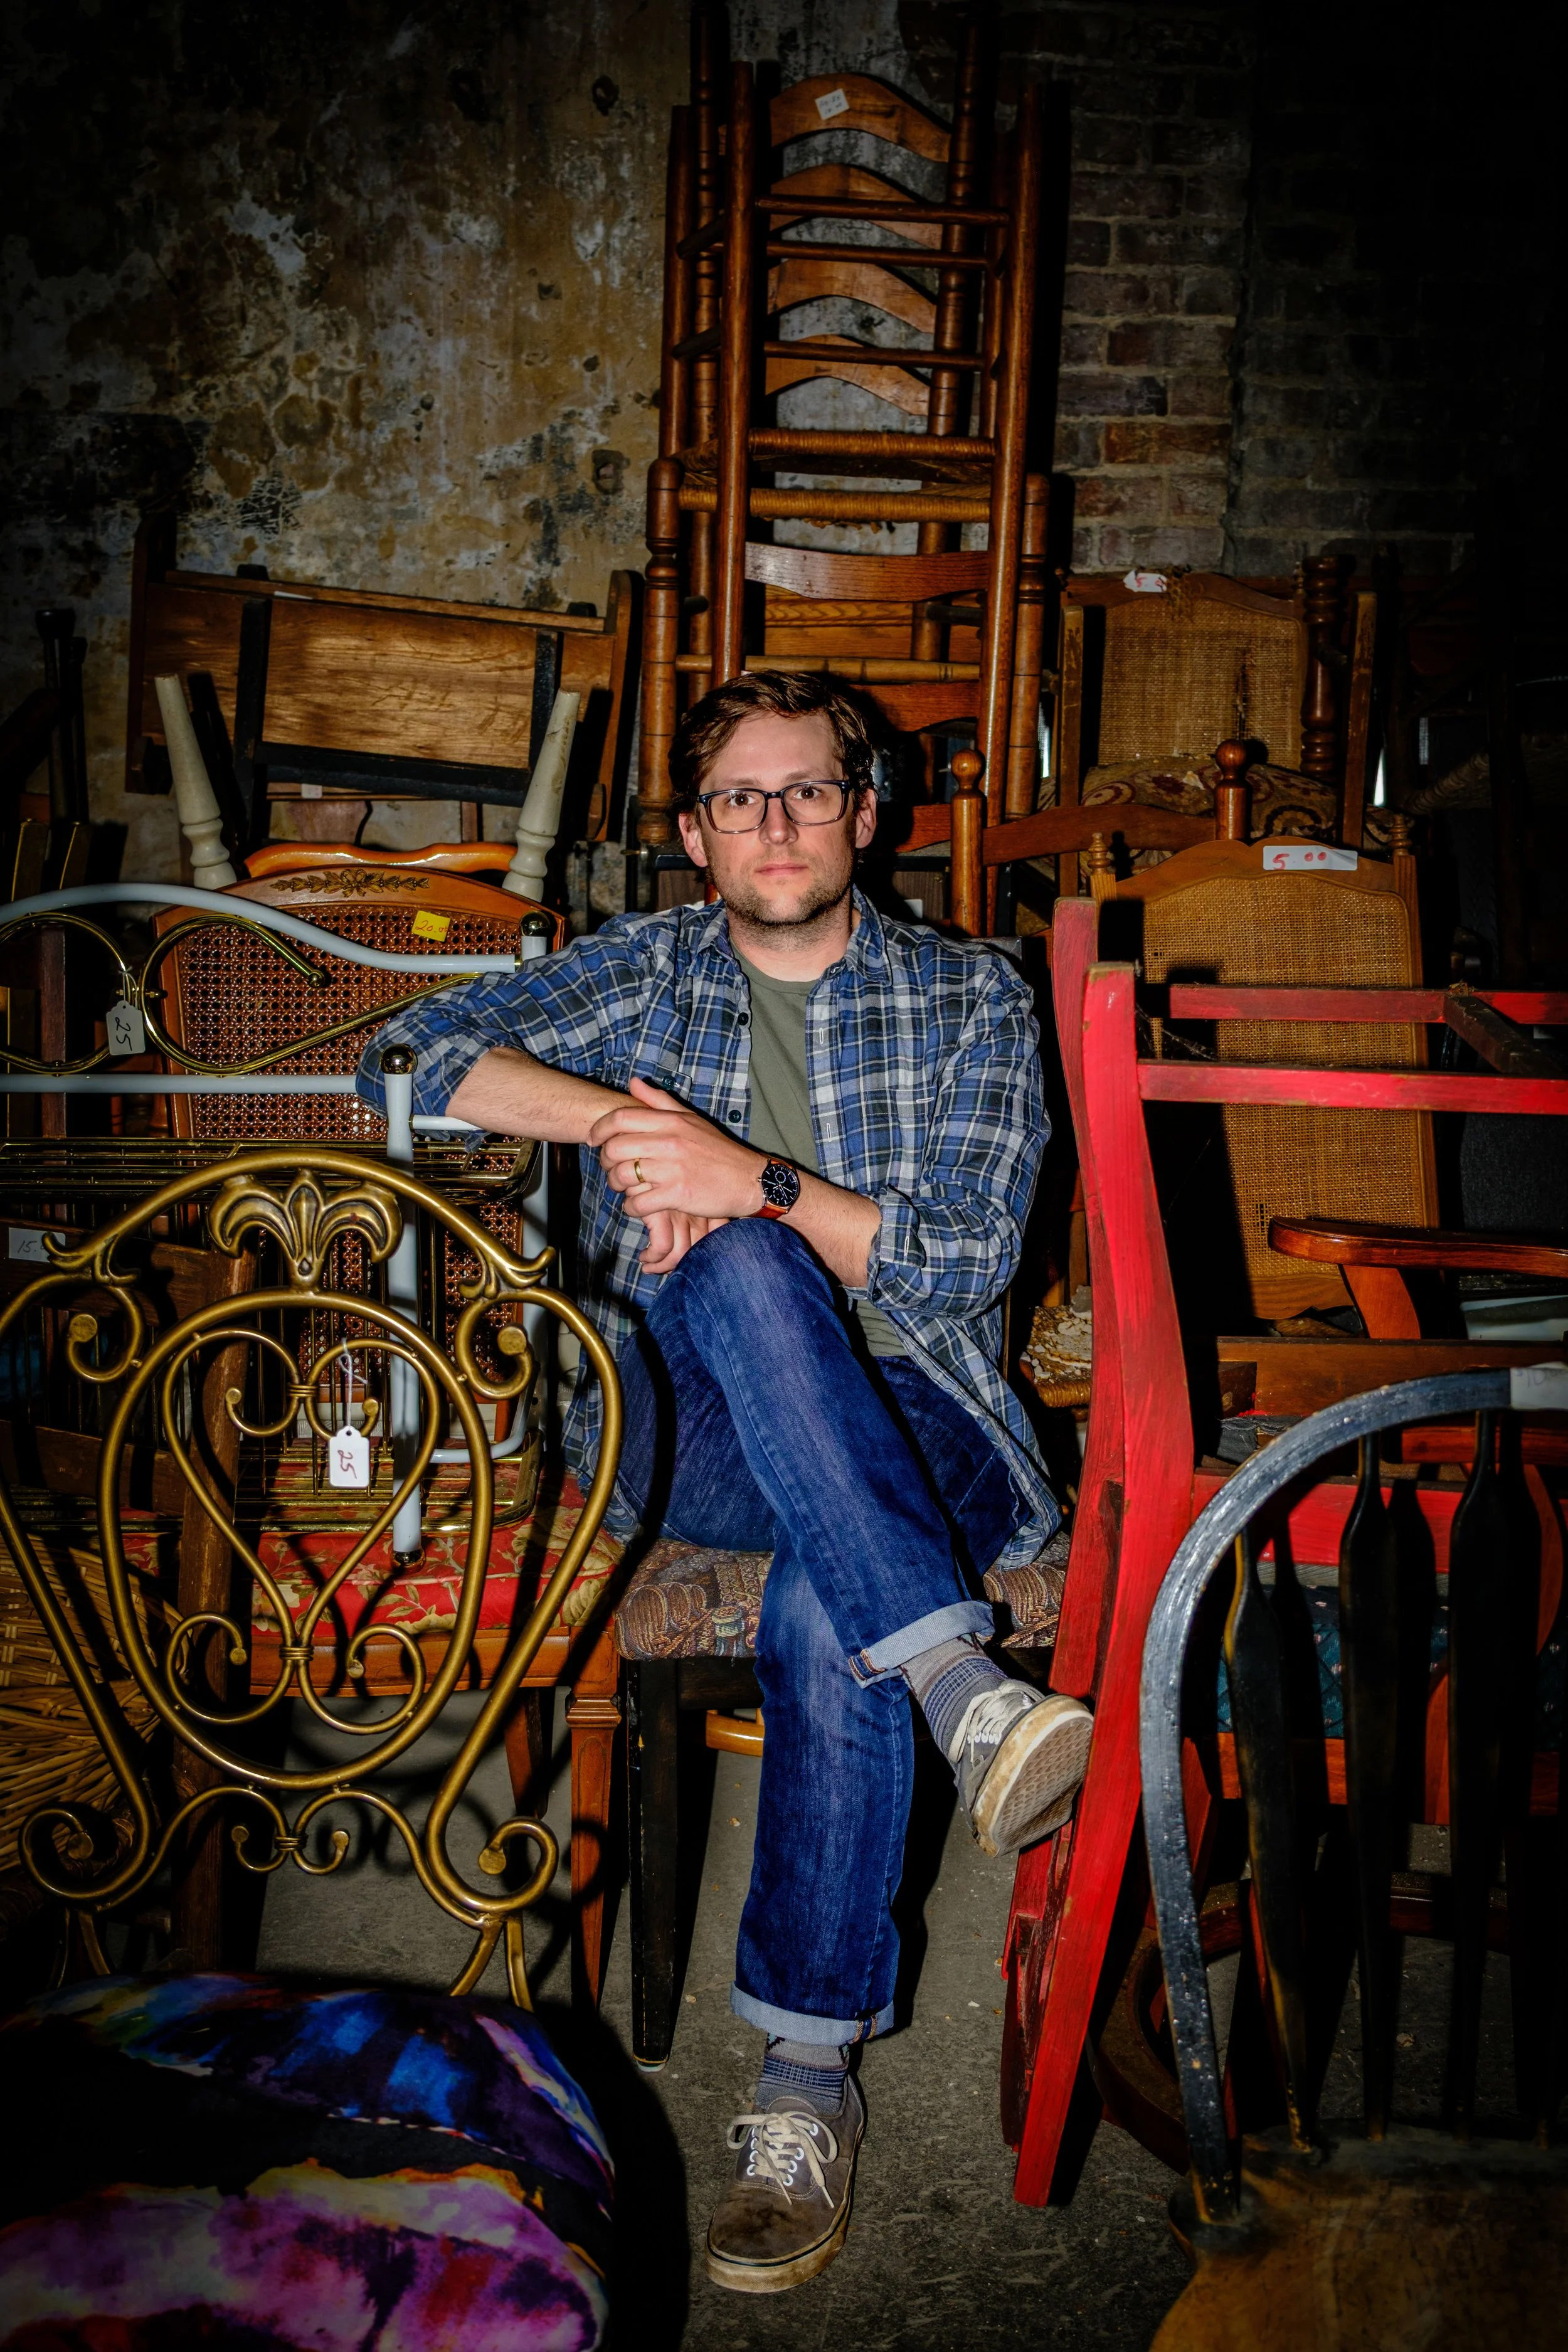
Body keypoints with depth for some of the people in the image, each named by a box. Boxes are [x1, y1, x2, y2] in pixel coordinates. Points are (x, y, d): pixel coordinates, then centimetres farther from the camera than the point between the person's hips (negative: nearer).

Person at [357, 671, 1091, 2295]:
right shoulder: (643, 971, 13)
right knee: (741, 1271, -35)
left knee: (828, 1613, -36)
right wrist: (611, 1114, -12)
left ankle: (809, 2078, -22)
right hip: (686, 1428, 1)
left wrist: (748, 1175, -18)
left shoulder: (970, 999, 8)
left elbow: (963, 1260, -5)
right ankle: (964, 1690, -40)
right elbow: (411, 1057, 3)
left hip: (903, 1420, -1)